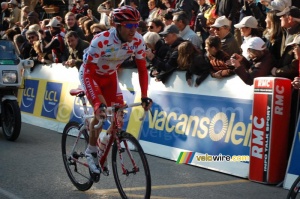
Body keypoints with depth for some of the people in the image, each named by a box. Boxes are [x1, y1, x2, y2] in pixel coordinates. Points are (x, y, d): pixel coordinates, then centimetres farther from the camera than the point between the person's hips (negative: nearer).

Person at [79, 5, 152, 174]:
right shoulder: (101, 41, -38)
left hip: (110, 75, 5)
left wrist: (144, 97, -23)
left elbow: (142, 69, -13)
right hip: (91, 74, -5)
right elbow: (88, 74, -38)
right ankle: (91, 152, 0)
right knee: (101, 112, -22)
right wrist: (99, 104, -47)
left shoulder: (137, 41, -24)